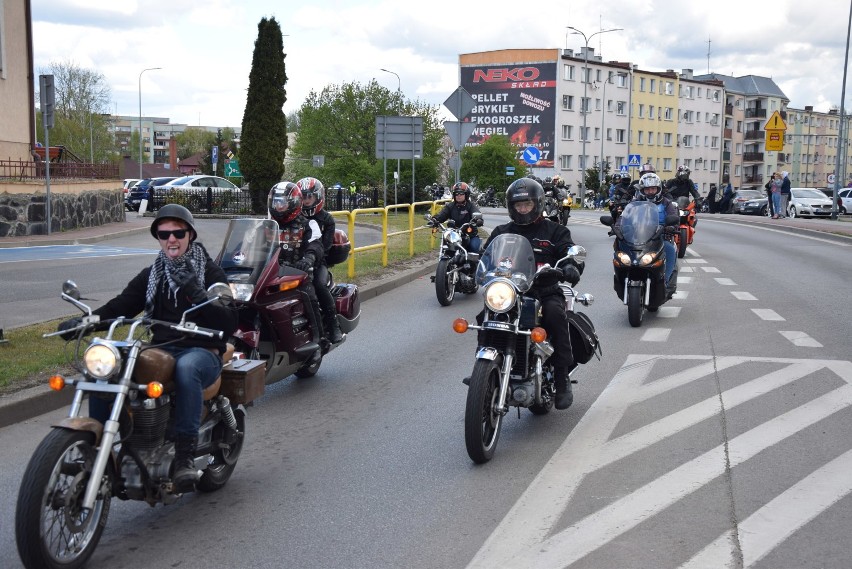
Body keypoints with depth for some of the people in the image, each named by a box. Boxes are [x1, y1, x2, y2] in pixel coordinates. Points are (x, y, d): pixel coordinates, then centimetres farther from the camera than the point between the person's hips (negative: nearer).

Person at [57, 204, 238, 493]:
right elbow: (120, 305, 8)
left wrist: (198, 296, -22)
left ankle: (186, 453, -40)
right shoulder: (150, 276, 19)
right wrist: (84, 321, -10)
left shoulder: (210, 272, 4)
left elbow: (229, 324, -7)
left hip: (202, 352, -5)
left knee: (186, 368, -40)